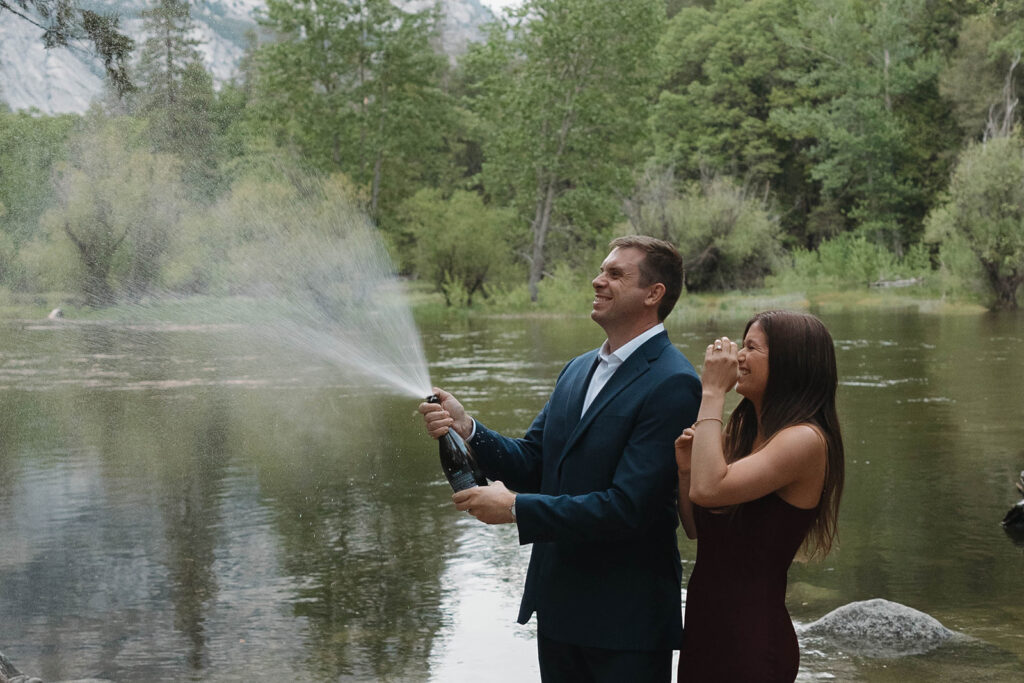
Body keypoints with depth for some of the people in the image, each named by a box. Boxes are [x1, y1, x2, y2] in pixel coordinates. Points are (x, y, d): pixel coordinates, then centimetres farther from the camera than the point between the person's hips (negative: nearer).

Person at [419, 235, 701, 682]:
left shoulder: (673, 385, -18)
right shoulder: (577, 370, 11)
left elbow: (627, 506, -23)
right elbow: (532, 465, 8)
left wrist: (516, 509, -19)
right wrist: (466, 429, -9)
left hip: (625, 621, -8)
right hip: (559, 608, 8)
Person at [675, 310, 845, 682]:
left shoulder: (806, 439, -16)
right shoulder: (741, 435, 9)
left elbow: (709, 490, -28)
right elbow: (697, 530, 13)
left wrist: (712, 393, -20)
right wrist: (685, 467, -3)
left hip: (752, 639, -8)